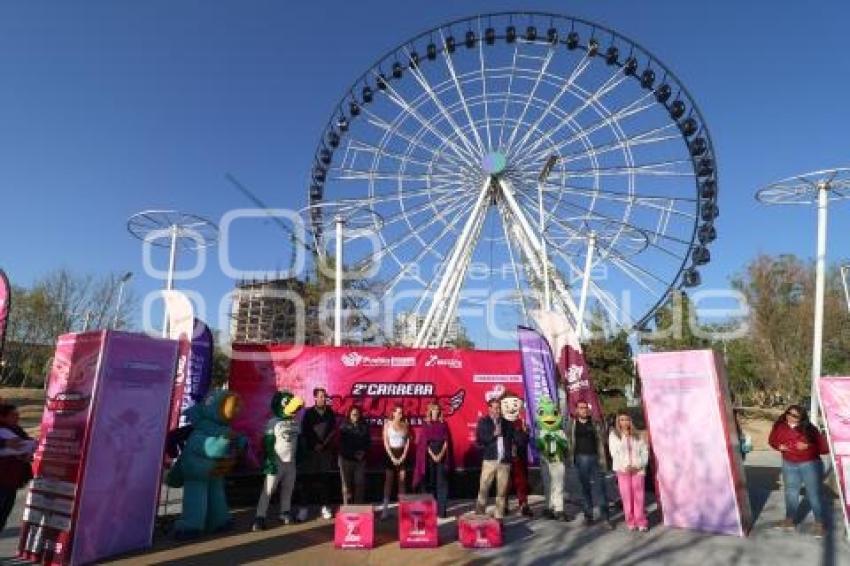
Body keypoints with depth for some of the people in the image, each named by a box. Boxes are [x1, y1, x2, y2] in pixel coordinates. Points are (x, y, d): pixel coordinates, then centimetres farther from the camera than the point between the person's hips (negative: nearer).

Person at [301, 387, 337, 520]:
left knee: (323, 479, 5)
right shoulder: (309, 412, -2)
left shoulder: (330, 412, 4)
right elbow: (304, 431, -1)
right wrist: (314, 445, -6)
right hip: (311, 449, -2)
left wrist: (323, 444, -5)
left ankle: (325, 507, 10)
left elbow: (333, 430, 4)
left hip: (326, 450, 2)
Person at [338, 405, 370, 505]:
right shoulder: (344, 426, -1)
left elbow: (368, 441, 10)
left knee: (359, 483, 0)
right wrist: (353, 454, -10)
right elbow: (342, 443, -3)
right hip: (346, 458, -1)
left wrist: (363, 452, -5)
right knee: (347, 483, 2)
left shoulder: (364, 426, 5)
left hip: (361, 458, 2)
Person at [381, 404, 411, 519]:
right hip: (390, 453, -2)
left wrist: (403, 456, -5)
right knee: (388, 480, -2)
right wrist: (392, 457, -11)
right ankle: (385, 508, 2)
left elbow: (408, 441, 5)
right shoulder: (388, 424, -3)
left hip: (402, 454, 2)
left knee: (402, 480, 2)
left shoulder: (405, 424, 4)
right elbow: (385, 442, -6)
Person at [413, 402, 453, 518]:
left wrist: (441, 454, -11)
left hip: (442, 456, 1)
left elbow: (446, 441, 1)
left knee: (442, 482, -1)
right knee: (430, 482, 2)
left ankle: (441, 510, 1)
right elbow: (424, 443, -2)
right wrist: (432, 455, -12)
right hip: (429, 456, -1)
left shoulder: (444, 424, 6)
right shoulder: (426, 425, 3)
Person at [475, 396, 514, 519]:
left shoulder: (506, 423, 11)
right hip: (489, 460, -2)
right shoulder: (483, 422, 4)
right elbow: (479, 440, -5)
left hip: (504, 461, 2)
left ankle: (499, 517, 14)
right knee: (483, 489, -1)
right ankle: (479, 515, 11)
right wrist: (494, 434, -12)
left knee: (502, 491, 5)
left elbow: (512, 439, 12)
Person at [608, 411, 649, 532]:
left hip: (638, 470, 1)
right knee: (626, 496, -1)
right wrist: (624, 467, -11)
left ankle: (641, 522, 6)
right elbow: (614, 453, -1)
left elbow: (645, 452, 5)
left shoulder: (638, 435, 10)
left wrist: (638, 465, -8)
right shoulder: (613, 435, 5)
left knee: (639, 496, -2)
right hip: (622, 470, -1)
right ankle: (630, 522, 7)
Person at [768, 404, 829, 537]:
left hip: (810, 464, -4)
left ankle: (819, 523, 18)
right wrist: (779, 446, -11)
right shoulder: (780, 427, -9)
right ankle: (790, 519, 31)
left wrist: (808, 447, -28)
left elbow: (824, 448, -16)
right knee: (790, 492, 16)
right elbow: (772, 440, 8)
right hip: (789, 465, 4)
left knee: (814, 493, 3)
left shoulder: (809, 429, -18)